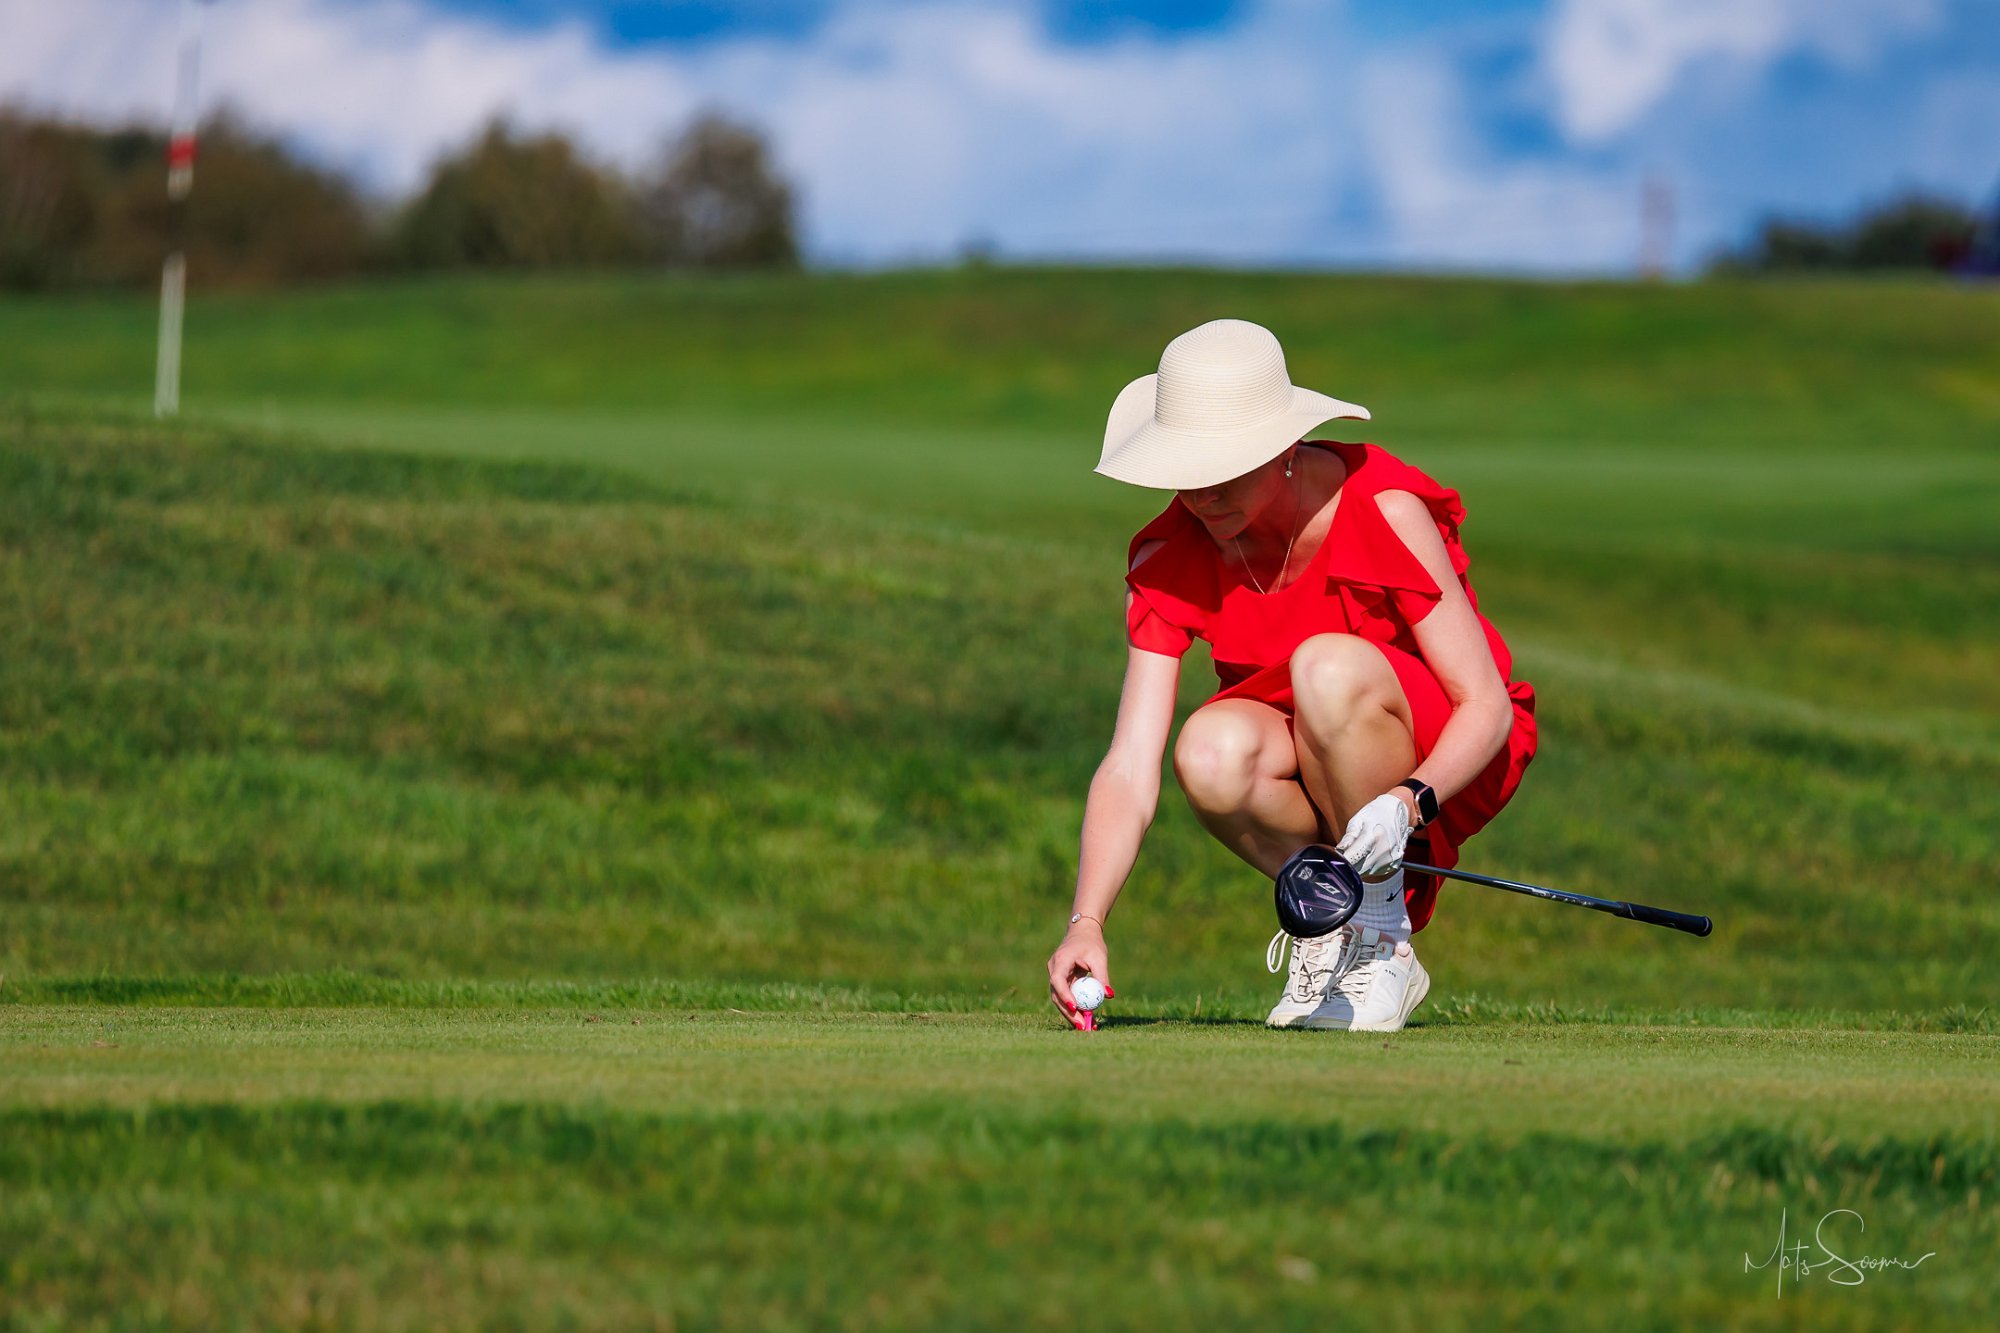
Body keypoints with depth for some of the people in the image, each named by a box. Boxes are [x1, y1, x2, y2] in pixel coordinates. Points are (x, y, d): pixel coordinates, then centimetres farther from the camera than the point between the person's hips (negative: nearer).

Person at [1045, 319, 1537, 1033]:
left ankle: (1383, 943, -17)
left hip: (1443, 765, -3)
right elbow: (1129, 769, -19)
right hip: (1306, 770, 3)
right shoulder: (1170, 559, -13)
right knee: (1211, 749, -33)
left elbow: (1487, 704, -21)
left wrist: (1409, 802, -40)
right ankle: (1323, 920, -4)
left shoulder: (1381, 510, -23)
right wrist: (1085, 921, -35)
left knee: (1327, 666, -35)